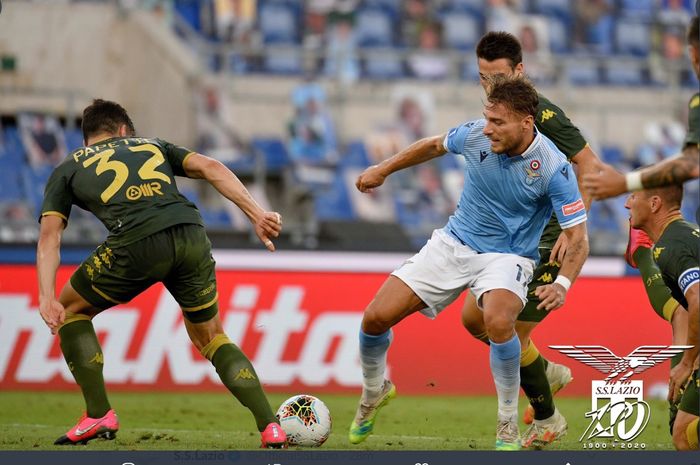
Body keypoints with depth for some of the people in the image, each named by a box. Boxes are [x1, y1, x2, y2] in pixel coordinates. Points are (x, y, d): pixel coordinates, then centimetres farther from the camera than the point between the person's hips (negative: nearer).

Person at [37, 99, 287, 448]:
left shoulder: (67, 170, 27)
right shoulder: (153, 145, 33)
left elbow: (49, 237, 13)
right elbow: (211, 168, 17)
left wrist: (47, 299, 2)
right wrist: (257, 215, 9)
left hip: (136, 244, -3)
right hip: (192, 236, 3)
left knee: (72, 311, 24)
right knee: (211, 338, 23)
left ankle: (99, 415, 12)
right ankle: (270, 428, 9)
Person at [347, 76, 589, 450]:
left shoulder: (554, 168, -23)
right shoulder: (475, 135, -13)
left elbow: (578, 238, -20)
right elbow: (435, 146, 12)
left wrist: (561, 284, -37)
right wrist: (383, 169, 17)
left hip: (508, 256, -4)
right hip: (453, 244, 4)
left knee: (497, 320, -37)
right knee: (376, 317, -6)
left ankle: (508, 429, -20)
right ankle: (374, 392, 28)